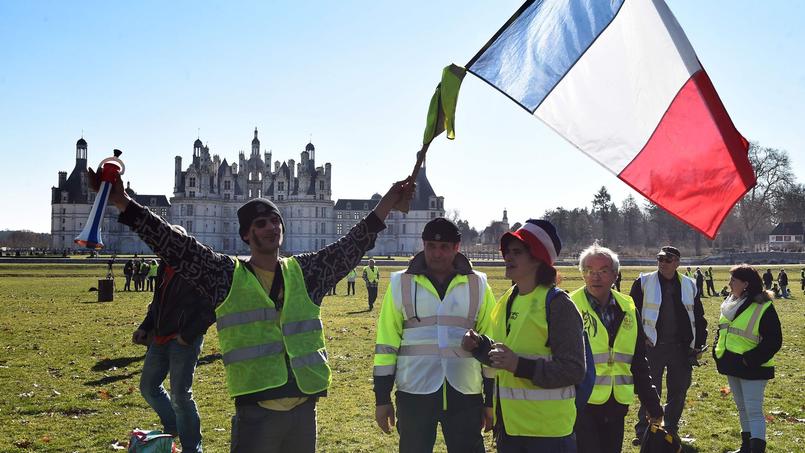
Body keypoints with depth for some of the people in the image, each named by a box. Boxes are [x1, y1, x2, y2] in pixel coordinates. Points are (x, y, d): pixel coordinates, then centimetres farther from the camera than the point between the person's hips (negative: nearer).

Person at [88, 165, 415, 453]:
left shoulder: (304, 273, 10)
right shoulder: (226, 275, 1)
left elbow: (351, 247, 9)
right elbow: (175, 245, -6)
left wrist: (386, 205, 3)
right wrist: (123, 204, -13)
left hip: (304, 407, 4)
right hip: (256, 411, -3)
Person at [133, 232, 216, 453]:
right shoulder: (165, 268, 13)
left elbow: (211, 308, -17)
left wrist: (188, 335, -19)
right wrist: (145, 327, 13)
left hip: (184, 342, -9)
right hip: (160, 339, 9)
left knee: (180, 395, -7)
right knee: (148, 386, 17)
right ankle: (172, 426, 38)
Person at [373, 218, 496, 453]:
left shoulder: (478, 286, 4)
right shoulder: (401, 284, 2)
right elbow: (386, 343, 2)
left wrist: (492, 400, 6)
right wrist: (382, 398, 1)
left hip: (466, 396, 1)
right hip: (414, 394, 0)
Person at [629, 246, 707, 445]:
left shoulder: (689, 285, 7)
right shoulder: (644, 282, -2)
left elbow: (699, 317, 13)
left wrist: (699, 345, 8)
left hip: (682, 348, 3)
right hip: (652, 347, -3)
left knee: (678, 392, 9)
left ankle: (671, 430, 23)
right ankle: (643, 432, 12)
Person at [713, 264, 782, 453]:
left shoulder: (764, 308, -16)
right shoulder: (731, 303, 8)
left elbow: (774, 341, -16)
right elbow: (722, 330, 20)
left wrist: (751, 359, -20)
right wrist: (717, 350, 7)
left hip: (753, 368, -8)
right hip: (732, 365, 8)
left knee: (753, 410, -10)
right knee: (742, 408, 18)